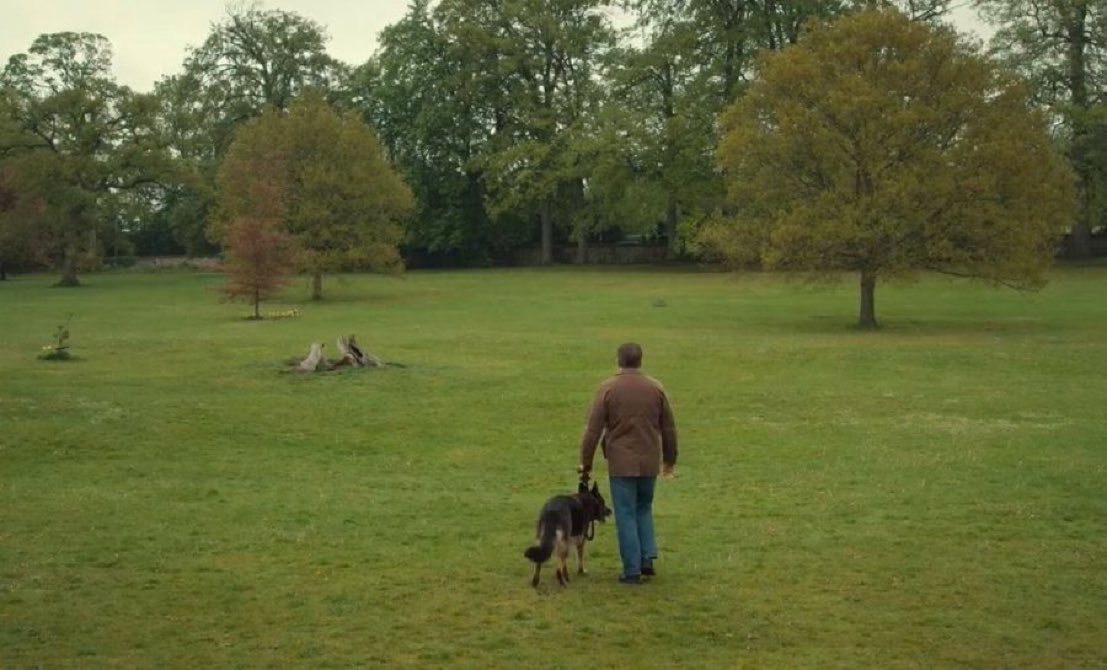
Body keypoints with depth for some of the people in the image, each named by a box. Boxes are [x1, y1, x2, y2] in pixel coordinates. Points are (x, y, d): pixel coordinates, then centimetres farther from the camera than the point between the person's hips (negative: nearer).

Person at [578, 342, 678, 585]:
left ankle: (632, 570, 5)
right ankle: (647, 558, 10)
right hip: (649, 462, 3)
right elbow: (669, 429, 7)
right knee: (644, 509, 21)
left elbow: (593, 430, -7)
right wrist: (670, 460, 19)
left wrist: (585, 463, 1)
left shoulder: (607, 389, -7)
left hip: (621, 463, -3)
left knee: (626, 515, 4)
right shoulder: (655, 388, 2)